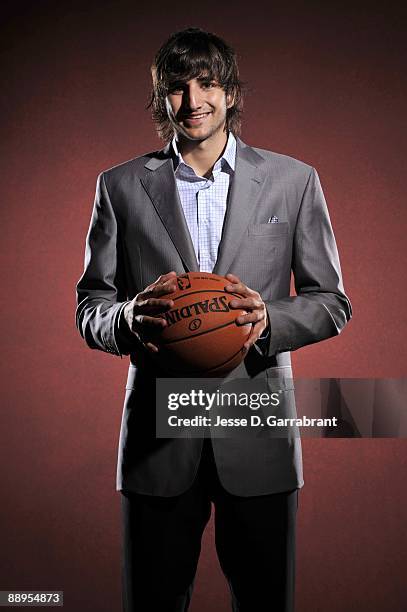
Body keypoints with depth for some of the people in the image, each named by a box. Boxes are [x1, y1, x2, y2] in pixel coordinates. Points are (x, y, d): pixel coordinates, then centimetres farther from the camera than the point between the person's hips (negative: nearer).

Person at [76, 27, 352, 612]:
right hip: (157, 432, 0)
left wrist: (269, 319, -15)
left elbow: (331, 301, 6)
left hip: (257, 430, 0)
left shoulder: (293, 180, 5)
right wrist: (130, 320, -17)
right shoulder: (122, 186, 6)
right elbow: (90, 309, 7)